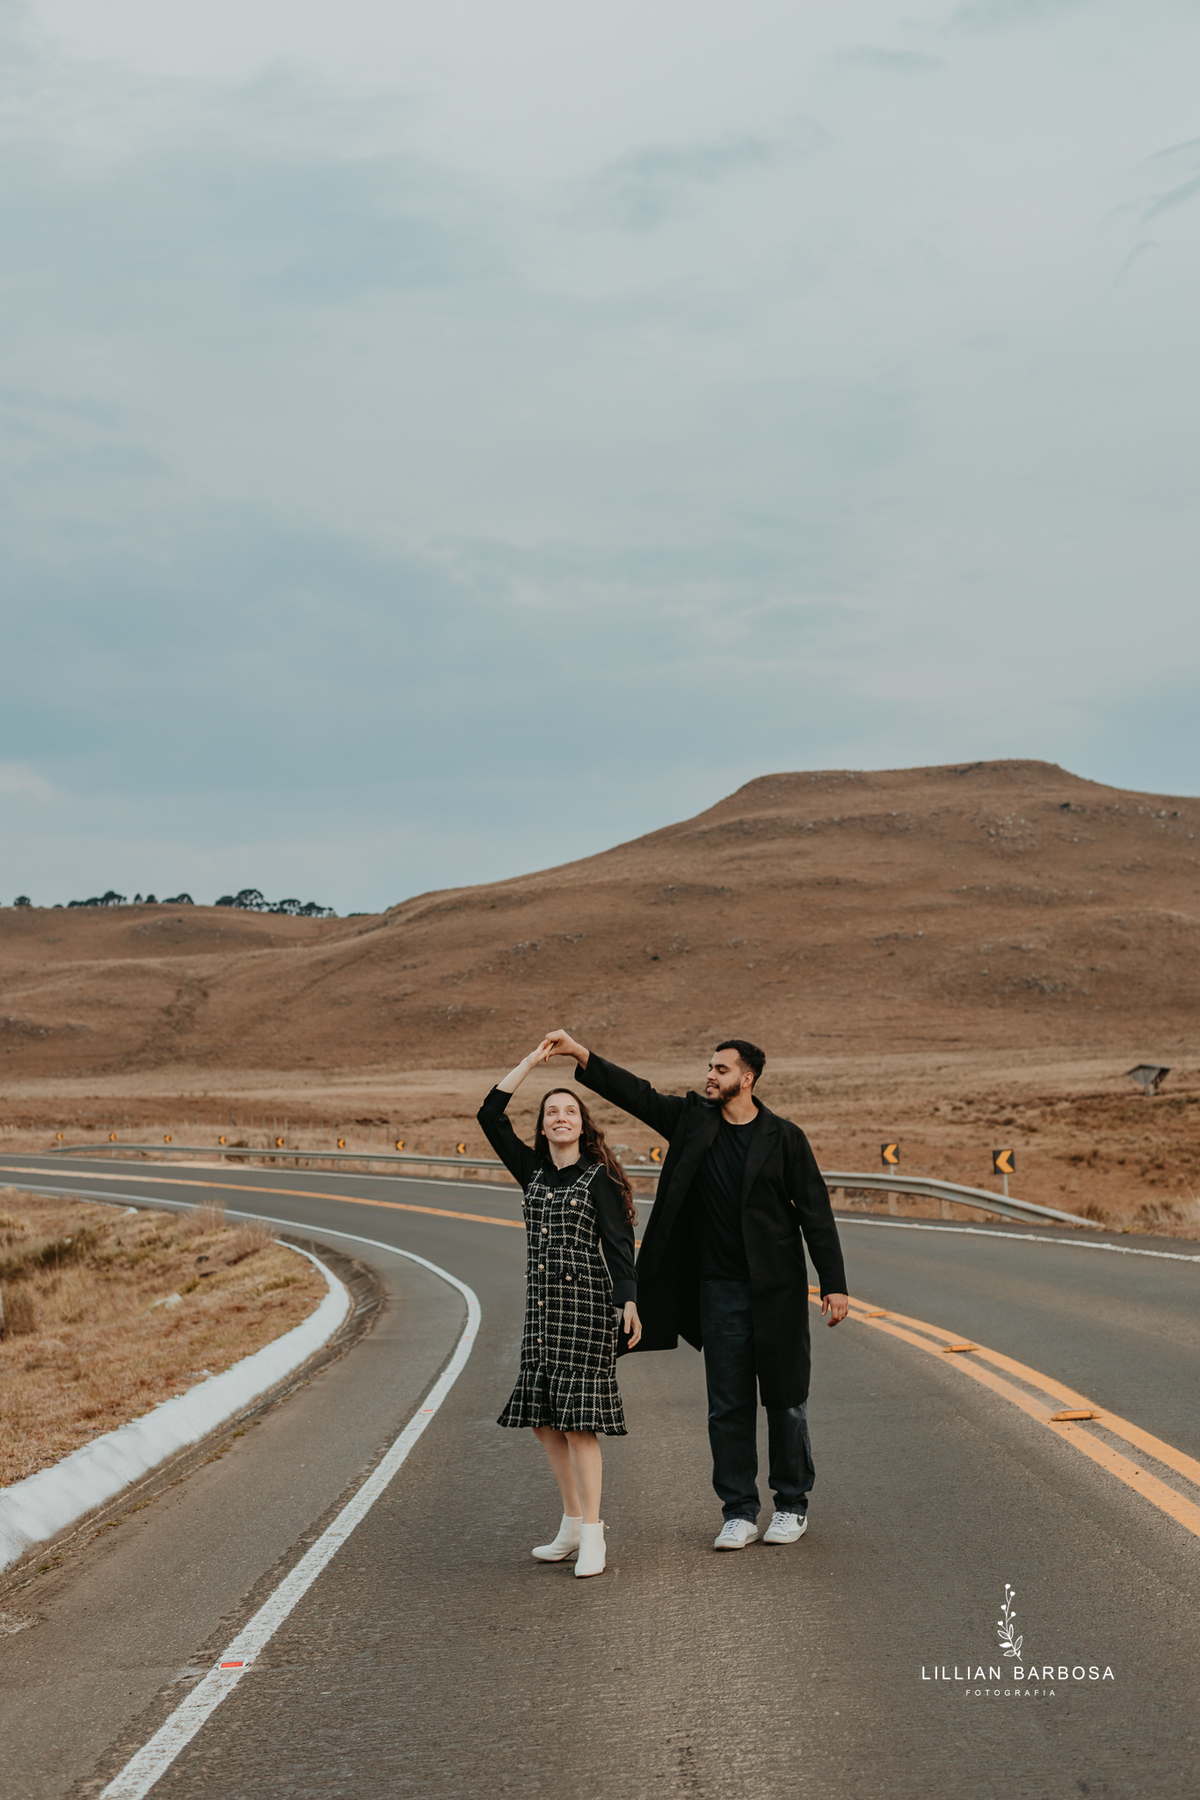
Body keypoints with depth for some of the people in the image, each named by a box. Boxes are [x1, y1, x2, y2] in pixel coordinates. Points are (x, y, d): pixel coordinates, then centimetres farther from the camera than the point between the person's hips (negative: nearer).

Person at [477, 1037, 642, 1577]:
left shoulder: (599, 1178, -4)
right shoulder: (533, 1171, 12)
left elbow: (618, 1243, -9)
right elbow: (490, 1116, 9)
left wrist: (628, 1300, -23)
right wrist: (531, 1061, 9)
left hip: (585, 1301, -6)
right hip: (541, 1304, 6)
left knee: (577, 1420, -9)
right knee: (543, 1418, 7)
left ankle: (592, 1536, -6)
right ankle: (573, 1525, 18)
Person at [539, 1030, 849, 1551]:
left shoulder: (783, 1137, -4)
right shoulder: (692, 1120, 4)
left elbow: (815, 1212, -3)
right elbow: (636, 1093, -2)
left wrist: (833, 1284, -7)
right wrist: (580, 1054, -14)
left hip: (777, 1291, -3)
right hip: (719, 1289, 3)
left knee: (785, 1400, 6)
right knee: (727, 1406, 5)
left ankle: (792, 1504, 20)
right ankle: (739, 1513, 13)